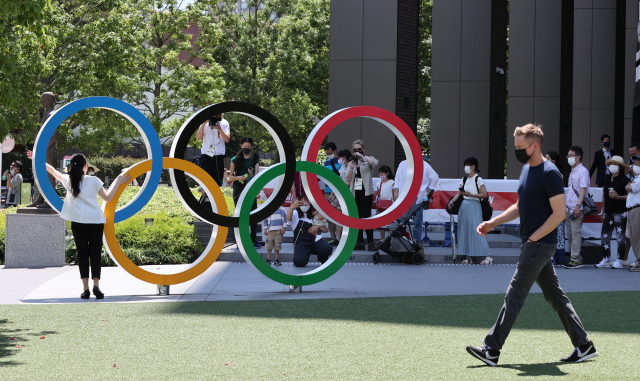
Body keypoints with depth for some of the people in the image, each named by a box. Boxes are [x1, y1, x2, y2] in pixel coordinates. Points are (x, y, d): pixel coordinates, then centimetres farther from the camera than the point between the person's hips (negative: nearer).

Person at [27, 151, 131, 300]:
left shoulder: (68, 180, 7)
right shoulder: (93, 181, 1)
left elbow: (53, 171, 24)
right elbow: (107, 198, 6)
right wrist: (118, 182, 17)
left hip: (78, 222, 1)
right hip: (96, 221, -1)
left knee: (82, 254, 4)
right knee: (96, 253, 2)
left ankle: (86, 288, -4)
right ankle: (96, 285, -12)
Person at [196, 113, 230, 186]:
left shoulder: (224, 123, 6)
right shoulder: (205, 123, 5)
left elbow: (227, 139, -3)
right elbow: (198, 137, -4)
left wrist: (219, 129, -17)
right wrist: (203, 124, -14)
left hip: (218, 157, 1)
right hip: (206, 156, -1)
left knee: (217, 184, 2)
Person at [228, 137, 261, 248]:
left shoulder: (254, 160, 10)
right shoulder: (235, 160, 8)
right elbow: (230, 177, 7)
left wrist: (251, 174, -19)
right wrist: (238, 177, -12)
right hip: (238, 189, 0)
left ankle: (254, 240, -5)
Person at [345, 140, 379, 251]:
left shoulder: (368, 160, 2)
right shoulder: (352, 162, 15)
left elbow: (375, 162, -22)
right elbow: (348, 177, 4)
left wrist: (362, 155, -21)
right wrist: (351, 168, -15)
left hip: (366, 193, -6)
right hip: (355, 193, 6)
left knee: (366, 217, -11)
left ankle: (371, 242, -11)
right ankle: (360, 242, 10)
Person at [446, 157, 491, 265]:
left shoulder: (478, 179, -4)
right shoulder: (464, 180, 15)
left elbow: (485, 194, -9)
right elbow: (459, 193, 12)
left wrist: (471, 194, -17)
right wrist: (452, 201, -3)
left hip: (474, 206, -7)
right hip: (464, 206, 7)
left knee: (476, 230, -13)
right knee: (464, 231, 3)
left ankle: (487, 256, -13)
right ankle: (468, 257, 8)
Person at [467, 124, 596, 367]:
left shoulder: (549, 173, -15)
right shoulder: (526, 169, 15)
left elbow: (559, 213, -17)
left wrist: (533, 237, -17)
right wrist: (493, 222, 15)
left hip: (540, 245, -10)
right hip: (532, 244, 10)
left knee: (515, 295, -8)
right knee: (555, 296, 11)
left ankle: (491, 350, -7)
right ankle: (584, 346, 17)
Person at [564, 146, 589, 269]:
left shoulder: (583, 171, -7)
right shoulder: (572, 172, 19)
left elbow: (583, 190, -15)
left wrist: (578, 206, -22)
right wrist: (565, 205, 21)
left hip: (577, 208, -9)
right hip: (569, 208, 9)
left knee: (576, 232, -10)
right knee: (570, 233, 8)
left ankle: (575, 260, -10)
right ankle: (578, 259, 13)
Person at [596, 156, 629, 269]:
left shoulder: (624, 180, -4)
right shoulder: (606, 179, 15)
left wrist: (619, 197, -19)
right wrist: (603, 212, 17)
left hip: (620, 212, -6)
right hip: (608, 212, 6)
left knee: (620, 237, -3)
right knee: (604, 236, 6)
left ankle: (619, 260, 3)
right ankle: (606, 260, 15)